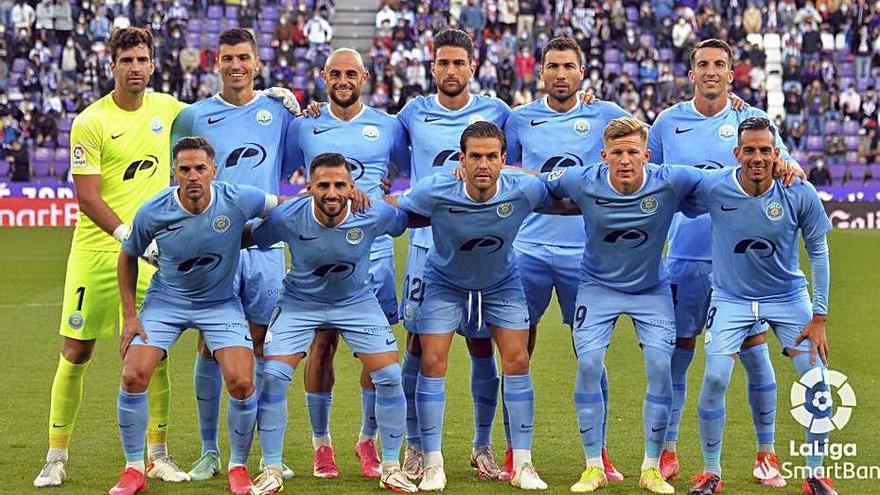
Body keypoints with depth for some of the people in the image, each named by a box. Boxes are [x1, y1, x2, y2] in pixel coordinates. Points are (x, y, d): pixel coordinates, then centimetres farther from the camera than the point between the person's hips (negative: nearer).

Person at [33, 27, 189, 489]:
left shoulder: (165, 108, 4)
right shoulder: (90, 122, -9)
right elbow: (86, 195, -12)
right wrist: (126, 233, -24)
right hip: (96, 250, -3)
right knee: (76, 352, 1)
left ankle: (157, 454, 15)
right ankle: (56, 457, 11)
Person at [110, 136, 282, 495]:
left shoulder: (238, 201, -21)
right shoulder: (152, 213, -19)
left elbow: (284, 206, 1)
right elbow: (128, 257, 0)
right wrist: (129, 316, -3)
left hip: (221, 303, 0)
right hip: (166, 301, 1)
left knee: (241, 383, -15)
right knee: (133, 376, -15)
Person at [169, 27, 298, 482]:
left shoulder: (278, 112, 7)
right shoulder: (195, 116, 4)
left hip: (265, 244, 1)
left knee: (265, 344, 5)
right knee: (210, 346, 0)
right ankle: (209, 452, 8)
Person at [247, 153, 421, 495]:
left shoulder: (375, 215, -25)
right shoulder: (286, 218, -27)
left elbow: (408, 221, -1)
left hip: (357, 301, 1)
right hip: (300, 302, -1)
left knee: (389, 376, -9)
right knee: (273, 376, -14)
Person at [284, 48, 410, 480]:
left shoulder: (387, 126, 9)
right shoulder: (303, 126, 7)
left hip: (373, 251, 1)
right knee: (322, 343, -1)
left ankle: (368, 441, 13)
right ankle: (321, 444, 9)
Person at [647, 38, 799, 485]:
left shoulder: (751, 120, 3)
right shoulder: (668, 122, 6)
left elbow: (791, 172, -1)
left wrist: (782, 165, -24)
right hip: (684, 259, 1)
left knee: (754, 353, 1)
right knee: (675, 356, 3)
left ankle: (766, 454, 13)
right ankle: (667, 453, 14)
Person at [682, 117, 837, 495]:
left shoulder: (801, 194, -18)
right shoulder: (713, 189, -20)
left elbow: (818, 252, -7)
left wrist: (819, 317, -7)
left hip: (788, 296, 1)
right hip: (731, 297, -1)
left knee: (816, 379, -8)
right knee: (714, 379, -15)